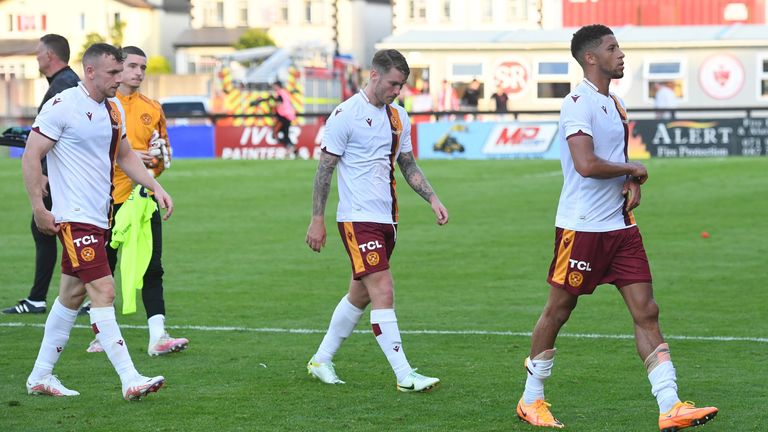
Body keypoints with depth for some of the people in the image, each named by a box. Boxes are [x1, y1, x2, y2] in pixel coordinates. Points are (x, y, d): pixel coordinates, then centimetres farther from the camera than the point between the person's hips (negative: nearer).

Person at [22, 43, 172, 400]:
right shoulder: (62, 106, -13)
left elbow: (124, 155, 25)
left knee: (72, 295, 13)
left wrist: (155, 186, 12)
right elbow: (31, 157, -11)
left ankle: (40, 377, 22)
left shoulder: (113, 109, 12)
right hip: (75, 218, -9)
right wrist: (38, 208, -15)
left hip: (100, 218, 9)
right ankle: (130, 381, -16)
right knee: (103, 292, -14)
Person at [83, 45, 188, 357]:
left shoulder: (152, 109, 12)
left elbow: (163, 151, 20)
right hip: (108, 198, -3)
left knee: (152, 267, -5)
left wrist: (157, 161, -3)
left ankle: (157, 336, -8)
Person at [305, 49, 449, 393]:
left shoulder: (398, 116, 11)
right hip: (358, 219, -8)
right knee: (383, 292, -13)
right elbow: (325, 168, -8)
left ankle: (321, 360, 27)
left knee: (360, 295, 14)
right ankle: (404, 376, -15)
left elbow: (407, 164, 20)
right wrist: (317, 219, -10)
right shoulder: (346, 115, -11)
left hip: (387, 218, 8)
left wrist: (433, 199, 8)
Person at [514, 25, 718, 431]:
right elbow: (586, 164, -26)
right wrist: (633, 169, -11)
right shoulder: (578, 103, -14)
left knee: (646, 312, -1)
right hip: (582, 226, -8)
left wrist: (632, 184, 5)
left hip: (620, 225, 8)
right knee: (557, 312, 5)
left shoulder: (615, 103, 14)